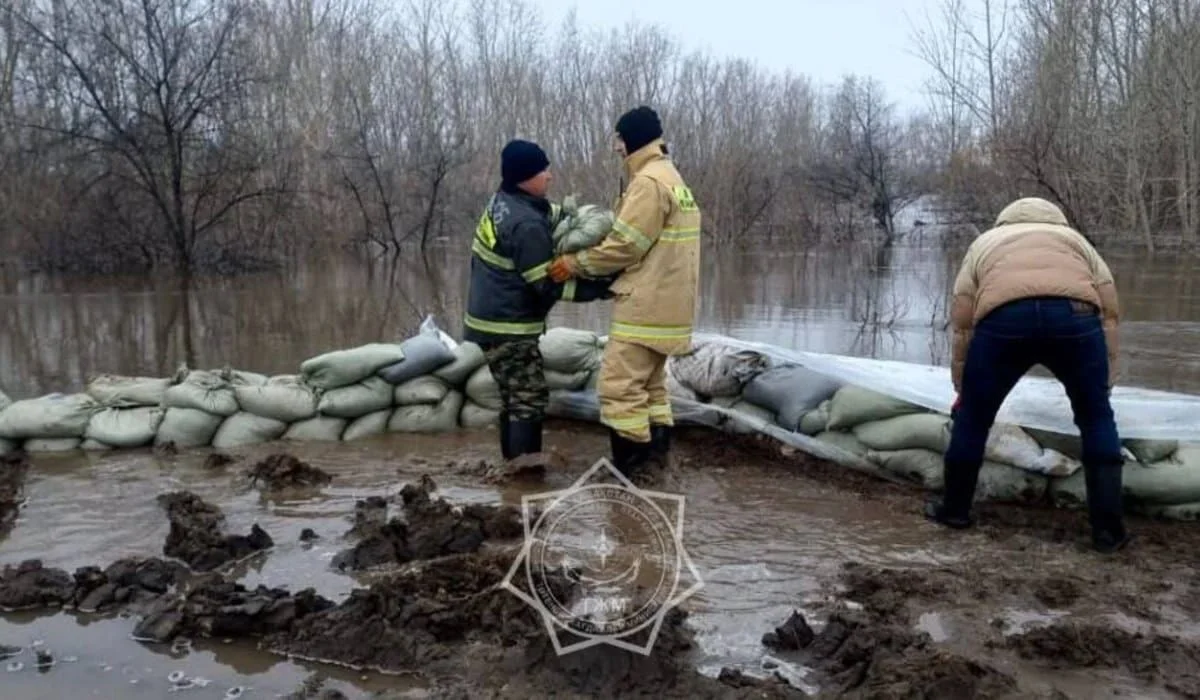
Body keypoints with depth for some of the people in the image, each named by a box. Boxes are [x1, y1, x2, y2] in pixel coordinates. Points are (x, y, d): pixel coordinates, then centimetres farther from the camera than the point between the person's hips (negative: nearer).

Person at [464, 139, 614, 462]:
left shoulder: (503, 202, 6)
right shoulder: (527, 225, -23)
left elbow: (551, 214, 18)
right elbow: (547, 284, -21)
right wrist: (600, 288, -17)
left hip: (494, 320, 10)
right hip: (508, 327, -10)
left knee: (516, 398, 18)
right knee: (531, 400, -4)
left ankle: (515, 463, 26)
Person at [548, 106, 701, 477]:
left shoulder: (649, 182, -16)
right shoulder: (670, 176, 18)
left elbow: (626, 246, -19)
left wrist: (576, 263, -8)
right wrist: (593, 247, 12)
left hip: (646, 304, -11)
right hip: (665, 302, 11)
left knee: (620, 386, -8)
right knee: (650, 383, 18)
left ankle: (625, 470, -4)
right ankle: (657, 448, 25)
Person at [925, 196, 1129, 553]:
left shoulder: (983, 244, 35)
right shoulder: (1075, 239, 36)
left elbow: (962, 324, 25)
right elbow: (1110, 311, 24)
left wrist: (962, 390, 30)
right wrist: (1104, 383, 25)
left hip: (1002, 319, -1)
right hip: (1075, 315, 1)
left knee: (973, 416, 17)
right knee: (1096, 418, 18)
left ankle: (955, 508, 30)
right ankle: (1108, 528, 21)